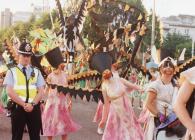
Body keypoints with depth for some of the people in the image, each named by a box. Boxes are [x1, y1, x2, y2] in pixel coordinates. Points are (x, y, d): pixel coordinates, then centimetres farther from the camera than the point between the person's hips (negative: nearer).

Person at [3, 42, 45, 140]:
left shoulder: (36, 72, 10)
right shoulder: (12, 72, 3)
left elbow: (41, 91, 3)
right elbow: (10, 91, -7)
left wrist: (32, 104, -12)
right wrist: (24, 104, -14)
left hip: (34, 108, 2)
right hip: (18, 107, -2)